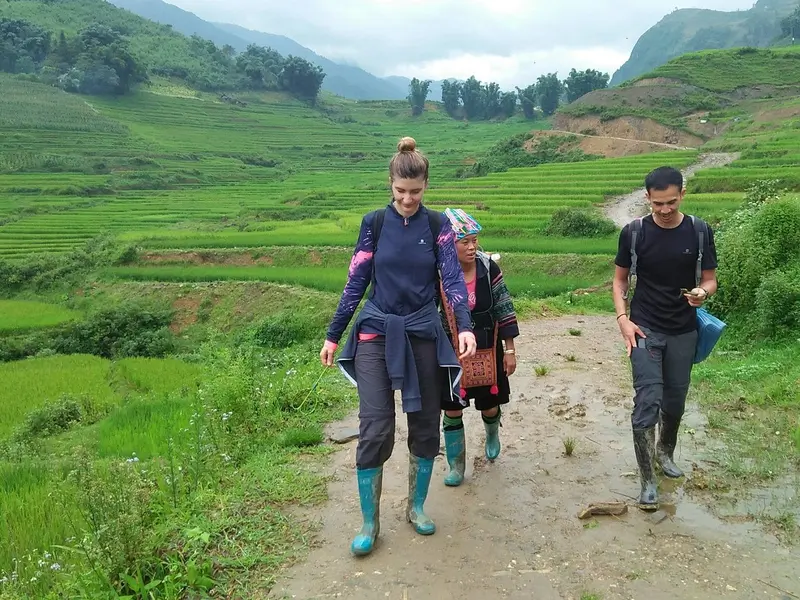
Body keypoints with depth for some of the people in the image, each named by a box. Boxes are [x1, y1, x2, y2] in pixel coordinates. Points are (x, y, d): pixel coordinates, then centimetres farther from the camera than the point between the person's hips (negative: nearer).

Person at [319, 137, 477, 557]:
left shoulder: (438, 226, 1)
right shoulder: (374, 223, 0)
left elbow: (453, 278, -9)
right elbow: (356, 282, 3)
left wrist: (465, 326, -25)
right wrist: (333, 335, 3)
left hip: (423, 334, 2)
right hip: (376, 334, -1)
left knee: (425, 423, 10)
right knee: (375, 428, -7)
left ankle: (416, 506, 30)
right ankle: (369, 522, 9)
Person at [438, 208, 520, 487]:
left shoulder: (488, 268, -13)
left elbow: (504, 309, -6)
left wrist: (510, 350, -4)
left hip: (487, 350, 1)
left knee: (490, 405, 15)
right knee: (452, 409, 2)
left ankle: (492, 435, 51)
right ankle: (456, 466, 21)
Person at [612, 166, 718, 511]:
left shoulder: (699, 231, -4)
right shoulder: (634, 232, -7)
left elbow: (710, 279, 3)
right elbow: (620, 279, 3)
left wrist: (703, 293, -21)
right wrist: (623, 318, -11)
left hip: (683, 332, 2)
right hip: (645, 329, -2)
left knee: (675, 400, 14)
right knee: (647, 401, -9)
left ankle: (665, 453, 41)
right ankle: (648, 480, 0)